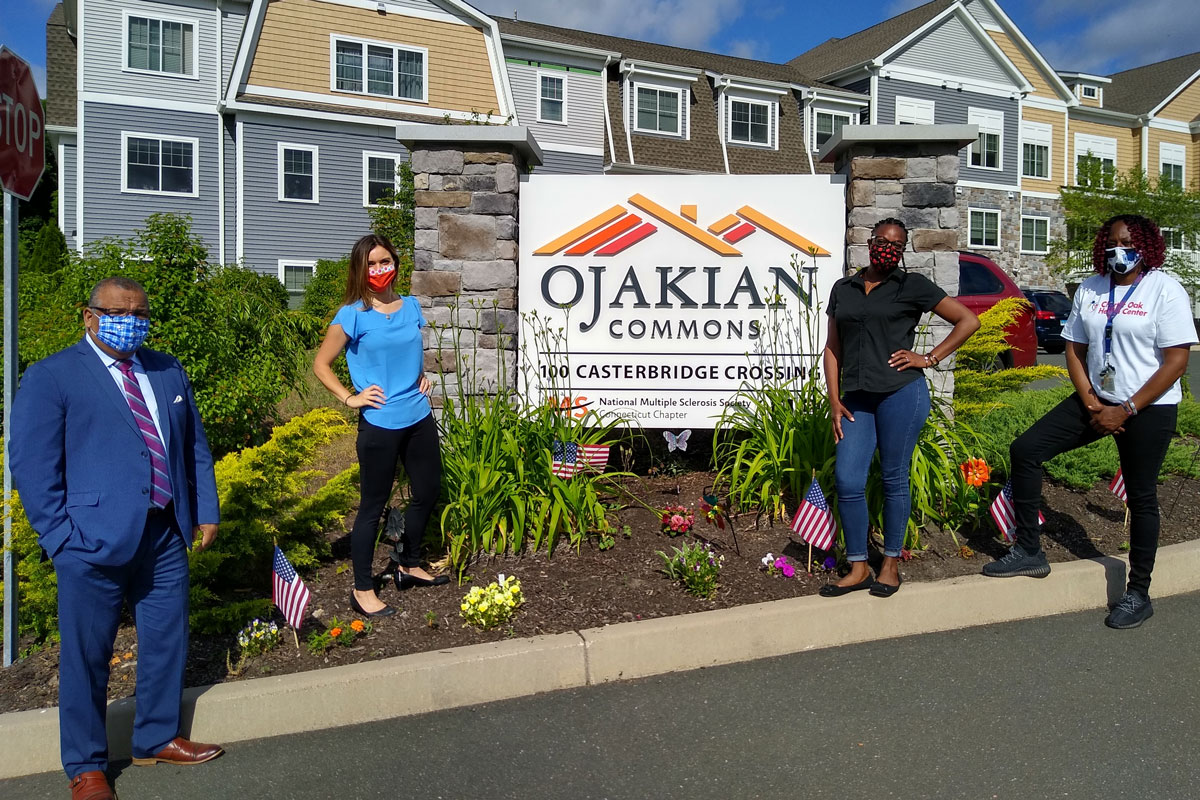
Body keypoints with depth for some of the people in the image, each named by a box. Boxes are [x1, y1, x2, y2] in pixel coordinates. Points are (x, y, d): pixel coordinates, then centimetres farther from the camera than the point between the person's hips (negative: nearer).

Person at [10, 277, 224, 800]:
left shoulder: (168, 371, 12)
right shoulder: (50, 377, -4)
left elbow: (195, 447, 16)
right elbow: (32, 466, -7)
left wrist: (206, 512, 10)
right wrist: (64, 539, -11)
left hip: (165, 537, 5)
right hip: (95, 542, -5)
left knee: (167, 642, 15)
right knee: (86, 657, 7)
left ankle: (156, 738, 36)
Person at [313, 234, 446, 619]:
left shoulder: (411, 306, 6)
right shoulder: (353, 315, -8)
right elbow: (321, 364, -3)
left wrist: (422, 378, 9)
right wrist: (350, 398, -11)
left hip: (419, 418, 6)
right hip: (379, 424, -6)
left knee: (428, 492, 16)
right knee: (373, 505, 4)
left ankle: (408, 564, 38)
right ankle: (363, 591, 17)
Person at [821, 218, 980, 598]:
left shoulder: (912, 286, 5)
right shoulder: (843, 289, 15)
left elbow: (968, 320, 6)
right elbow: (833, 348, 14)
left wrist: (929, 358, -2)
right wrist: (834, 400, 6)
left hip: (901, 392, -3)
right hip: (856, 399, 3)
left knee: (894, 479, 3)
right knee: (847, 482, -2)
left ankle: (891, 563, 18)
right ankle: (857, 568, 11)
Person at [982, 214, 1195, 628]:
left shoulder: (1165, 290, -9)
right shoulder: (1089, 289, 6)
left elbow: (1176, 361, -13)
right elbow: (1075, 350, 6)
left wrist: (1126, 411, -16)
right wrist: (1092, 405, -6)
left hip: (1148, 408, -5)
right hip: (1098, 401, 5)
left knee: (1141, 497, 4)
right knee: (1024, 450, -7)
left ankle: (1139, 594, 19)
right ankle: (1029, 552, 3)